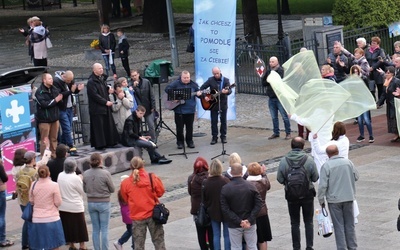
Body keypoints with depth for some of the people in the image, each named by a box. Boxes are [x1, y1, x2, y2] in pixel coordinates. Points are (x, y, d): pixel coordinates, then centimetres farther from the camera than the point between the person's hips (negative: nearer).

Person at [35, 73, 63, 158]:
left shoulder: (54, 89, 9)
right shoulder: (40, 92, -10)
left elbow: (60, 103, 10)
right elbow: (44, 104, -21)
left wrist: (60, 99, -12)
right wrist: (55, 100, -15)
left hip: (54, 118, 6)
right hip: (44, 119, -6)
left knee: (54, 139, 12)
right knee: (44, 140, -6)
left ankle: (54, 154, 21)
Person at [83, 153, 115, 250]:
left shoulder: (86, 174, -5)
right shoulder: (105, 173, -16)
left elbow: (85, 189, 5)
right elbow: (112, 189, -7)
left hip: (91, 203, 4)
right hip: (104, 203, -4)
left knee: (95, 229, 13)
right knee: (104, 229, 5)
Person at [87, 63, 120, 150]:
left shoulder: (102, 79, 14)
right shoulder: (91, 82, -12)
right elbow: (94, 95, -19)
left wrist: (108, 90, 4)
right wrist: (105, 102, -19)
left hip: (106, 107, 8)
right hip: (97, 108, -8)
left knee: (108, 126, 9)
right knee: (99, 127, -6)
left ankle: (109, 143, 16)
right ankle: (99, 144, -2)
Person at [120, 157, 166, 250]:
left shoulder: (125, 183, -8)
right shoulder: (152, 178, -11)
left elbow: (125, 199, 5)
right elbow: (160, 192, 1)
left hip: (137, 217, 1)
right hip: (153, 214, -1)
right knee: (158, 241, 11)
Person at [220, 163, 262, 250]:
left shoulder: (225, 189, -11)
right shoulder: (250, 186, -7)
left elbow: (225, 209, -14)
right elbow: (259, 203, -10)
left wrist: (239, 221, -14)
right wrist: (250, 220, -12)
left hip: (234, 226, -1)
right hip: (250, 224, 1)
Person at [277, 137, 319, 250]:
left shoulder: (284, 160, -12)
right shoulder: (309, 160, -14)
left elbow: (280, 179, -7)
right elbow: (315, 178, -7)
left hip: (291, 195, 0)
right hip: (308, 194, 0)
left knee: (295, 223, 12)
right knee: (309, 222, 13)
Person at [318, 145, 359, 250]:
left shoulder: (326, 166, -12)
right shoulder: (348, 162, -2)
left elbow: (323, 185, -13)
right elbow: (356, 176, 11)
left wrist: (321, 200, -2)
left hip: (334, 199, -3)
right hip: (348, 198, 3)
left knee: (338, 225, 4)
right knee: (350, 224, 14)